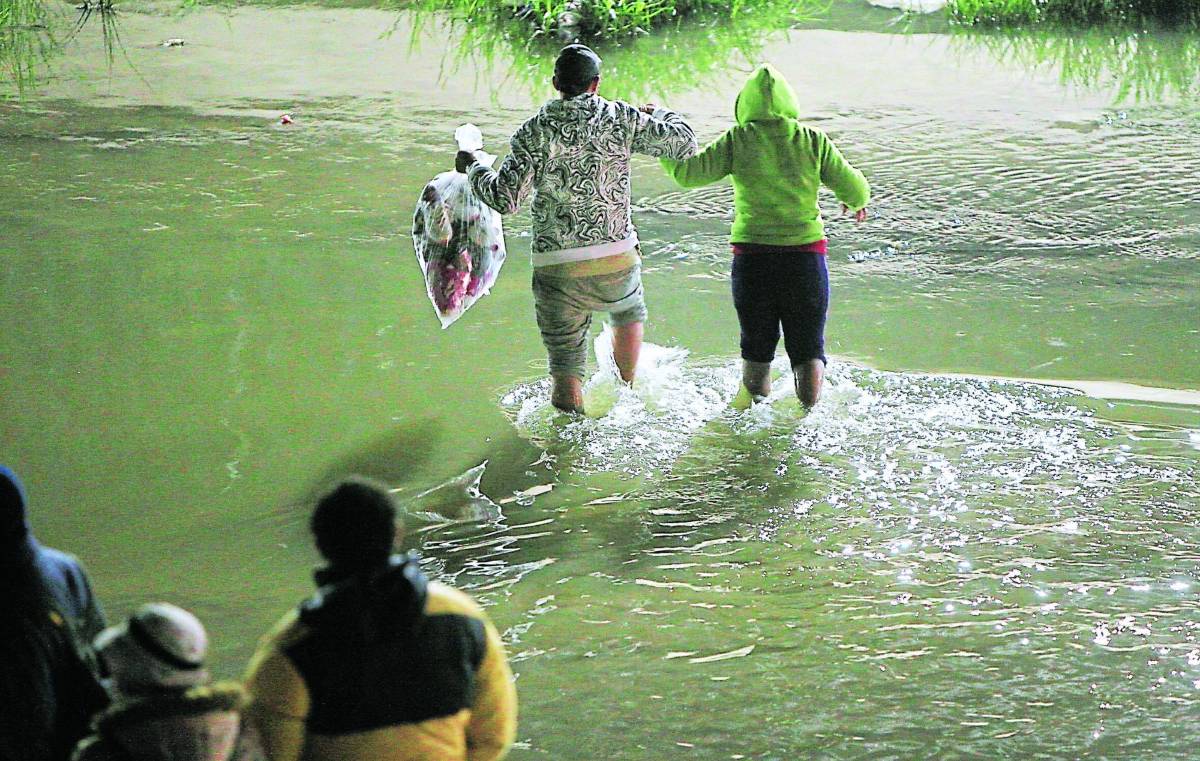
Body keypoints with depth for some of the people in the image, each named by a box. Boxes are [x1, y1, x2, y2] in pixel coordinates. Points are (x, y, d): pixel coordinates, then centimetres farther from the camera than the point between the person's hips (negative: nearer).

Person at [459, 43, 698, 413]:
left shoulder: (536, 131, -6)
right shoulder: (621, 118, -2)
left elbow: (505, 198, -13)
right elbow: (684, 143, 6)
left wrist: (474, 169, 7)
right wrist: (658, 115, 26)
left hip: (558, 266, -2)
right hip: (617, 258, 2)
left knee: (566, 368, 6)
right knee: (629, 312, 36)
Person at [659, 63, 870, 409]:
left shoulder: (737, 140, -5)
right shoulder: (813, 140, -1)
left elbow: (688, 172, -7)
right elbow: (854, 188, 4)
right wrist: (857, 202, 27)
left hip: (752, 256, 0)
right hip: (806, 254, 0)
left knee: (756, 350, 16)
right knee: (808, 350, 9)